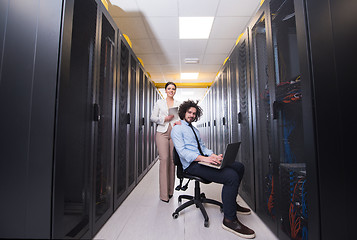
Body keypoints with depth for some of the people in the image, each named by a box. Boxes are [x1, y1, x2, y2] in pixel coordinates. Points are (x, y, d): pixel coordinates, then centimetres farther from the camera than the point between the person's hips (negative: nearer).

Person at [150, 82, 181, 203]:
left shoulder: (178, 104, 15)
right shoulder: (159, 102, 11)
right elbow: (153, 117, 7)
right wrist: (165, 119, -8)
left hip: (174, 133, 2)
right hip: (162, 132, -1)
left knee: (172, 160, 1)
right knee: (164, 159, -10)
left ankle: (170, 190, 16)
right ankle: (164, 194, -1)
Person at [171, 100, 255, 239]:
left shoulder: (195, 129, 25)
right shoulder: (177, 129, -2)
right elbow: (182, 151, -15)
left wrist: (214, 156, -1)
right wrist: (204, 158, -26)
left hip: (203, 159, 9)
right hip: (192, 164, -9)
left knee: (239, 167, 0)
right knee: (231, 176, -25)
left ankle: (231, 203, 17)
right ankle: (229, 220, -8)